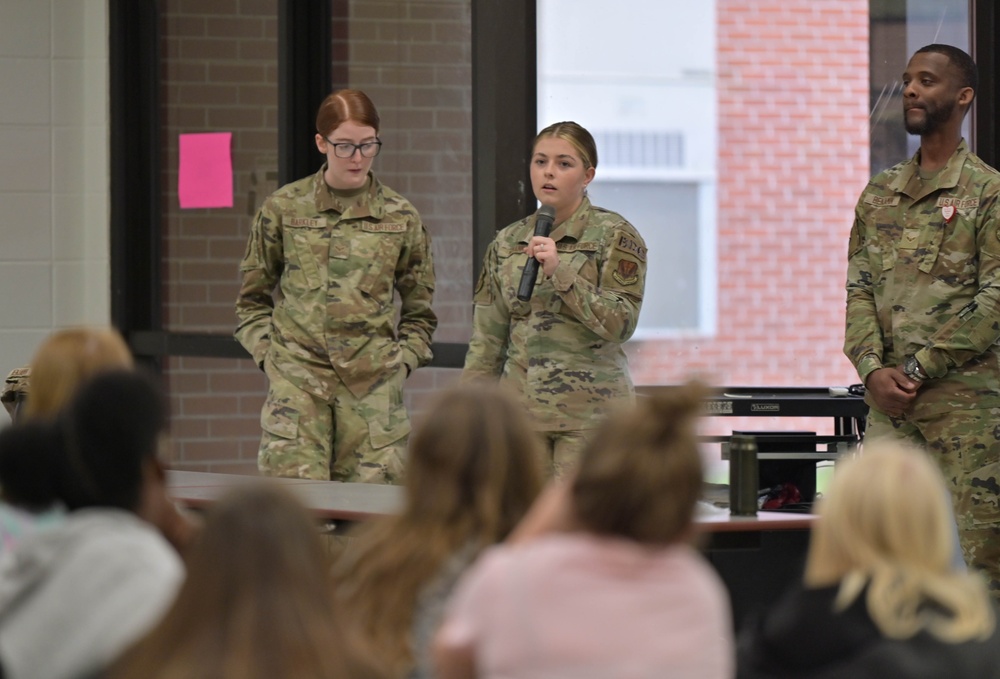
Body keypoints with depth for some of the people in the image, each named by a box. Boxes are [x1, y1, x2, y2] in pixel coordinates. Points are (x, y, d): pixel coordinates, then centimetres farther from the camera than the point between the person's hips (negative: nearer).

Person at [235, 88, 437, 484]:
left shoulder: (401, 218, 7)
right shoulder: (283, 209, 6)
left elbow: (419, 313, 17)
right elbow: (252, 298, 15)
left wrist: (401, 362, 3)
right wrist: (266, 353, 3)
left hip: (373, 384, 1)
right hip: (297, 380, -1)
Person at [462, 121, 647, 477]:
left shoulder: (613, 235, 0)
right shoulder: (506, 243, 12)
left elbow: (620, 324, -10)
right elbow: (486, 343, 15)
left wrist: (560, 272, -18)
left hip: (590, 411, -4)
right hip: (522, 408, 4)